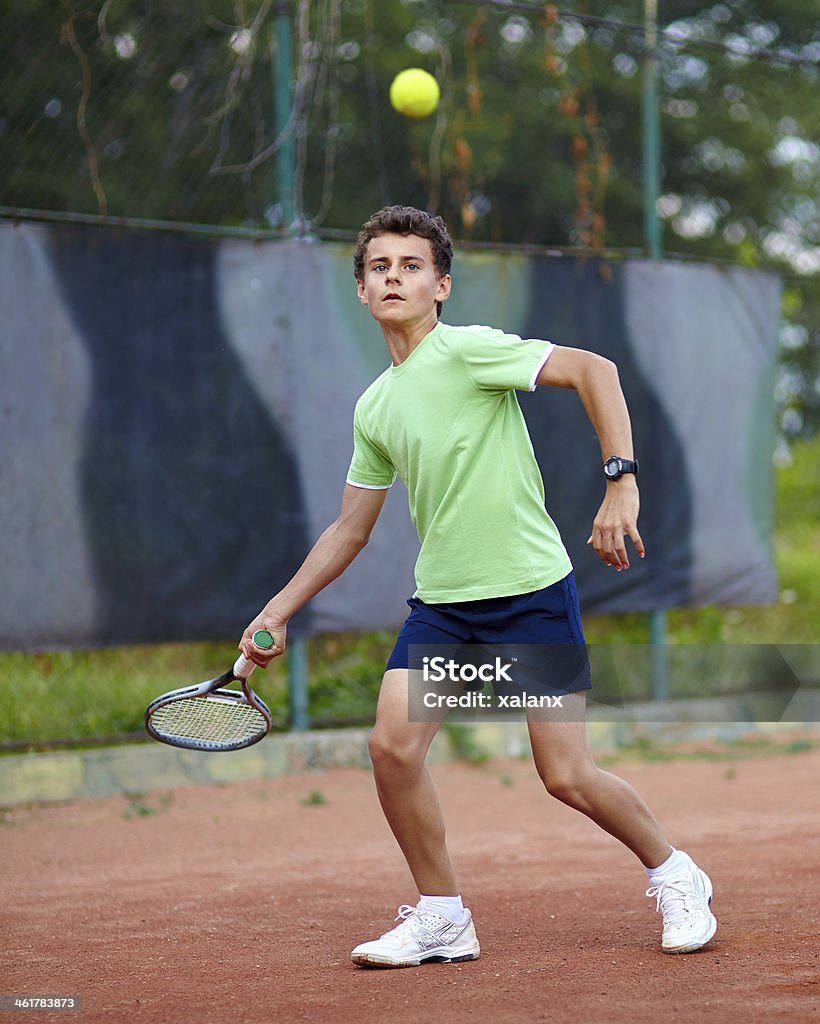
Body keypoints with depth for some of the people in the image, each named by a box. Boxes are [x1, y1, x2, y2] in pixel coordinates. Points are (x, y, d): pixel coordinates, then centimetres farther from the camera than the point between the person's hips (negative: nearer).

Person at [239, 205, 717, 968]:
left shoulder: (468, 350, -10)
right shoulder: (374, 408, 11)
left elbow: (593, 370, -18)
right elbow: (349, 531, 20)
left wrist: (620, 482, -26)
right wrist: (278, 610, 15)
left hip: (530, 589, -6)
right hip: (440, 600, 6)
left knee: (566, 776, -6)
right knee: (392, 745, -11)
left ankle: (675, 878, 20)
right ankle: (441, 919, 6)